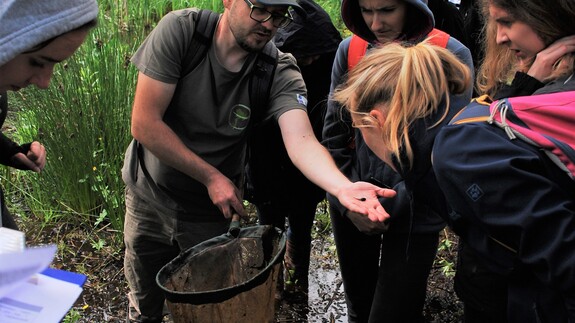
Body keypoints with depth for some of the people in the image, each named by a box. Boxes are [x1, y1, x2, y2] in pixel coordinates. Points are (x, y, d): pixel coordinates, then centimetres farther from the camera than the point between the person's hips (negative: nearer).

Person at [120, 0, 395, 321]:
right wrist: (211, 177, -21)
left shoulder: (282, 74, -18)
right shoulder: (180, 30, -21)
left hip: (213, 210, 0)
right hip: (149, 197, 0)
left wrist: (343, 187, -53)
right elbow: (145, 124, -22)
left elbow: (302, 142, -33)